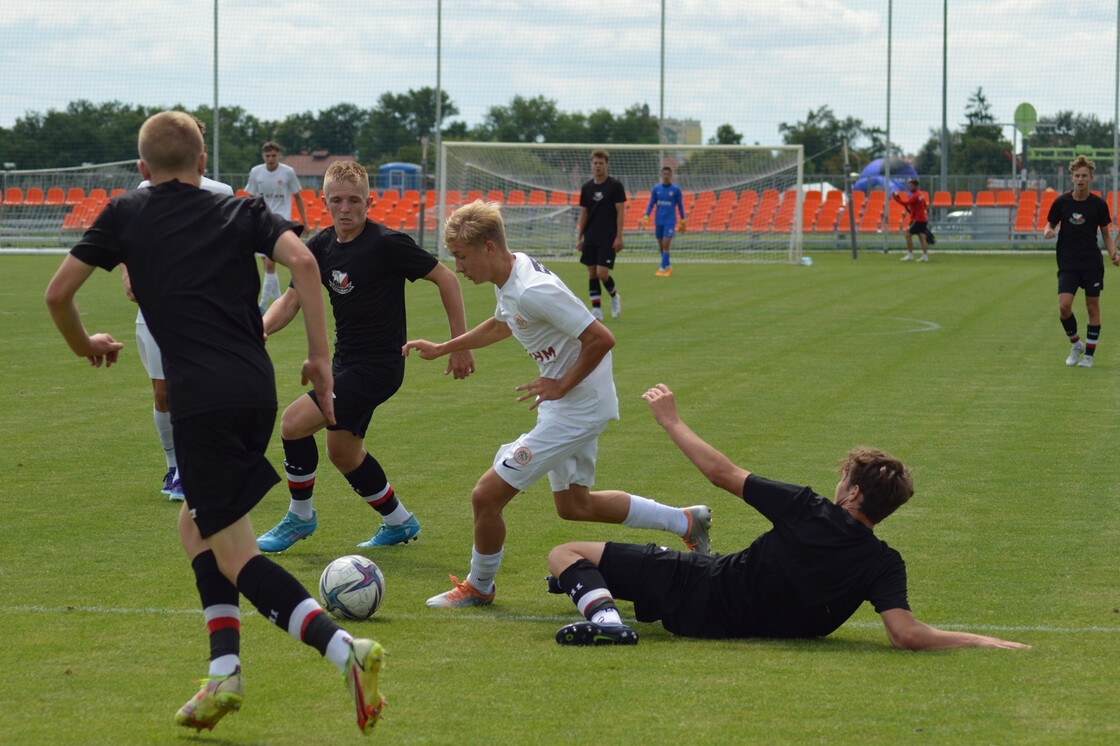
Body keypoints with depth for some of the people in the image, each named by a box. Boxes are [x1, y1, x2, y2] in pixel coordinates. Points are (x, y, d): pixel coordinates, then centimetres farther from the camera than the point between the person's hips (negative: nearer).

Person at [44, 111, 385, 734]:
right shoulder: (240, 213, 17)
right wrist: (321, 357, 1)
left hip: (200, 397, -4)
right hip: (257, 387, 5)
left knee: (233, 554, -4)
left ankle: (346, 649, -24)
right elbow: (302, 260, -2)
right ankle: (225, 674, 11)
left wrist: (86, 345, 33)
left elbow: (58, 293, 13)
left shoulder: (126, 215, 13)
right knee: (196, 527, 23)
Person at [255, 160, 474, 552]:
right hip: (346, 362, 8)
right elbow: (292, 300, 7)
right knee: (343, 453, 17)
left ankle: (300, 517, 4)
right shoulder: (322, 246, 3)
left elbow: (446, 279, -11)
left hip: (377, 367, -8)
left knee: (294, 421, -15)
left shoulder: (386, 243, -17)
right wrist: (259, 329, -14)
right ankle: (400, 523, 35)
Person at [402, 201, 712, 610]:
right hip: (571, 406, 10)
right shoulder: (509, 279, 3)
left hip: (577, 409, -10)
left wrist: (562, 385, -17)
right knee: (574, 506, 24)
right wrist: (441, 349, 25)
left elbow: (601, 338, -27)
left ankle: (478, 587, 16)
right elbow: (501, 324, 27)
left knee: (487, 494, -8)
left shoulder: (534, 291, -27)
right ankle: (686, 521, 31)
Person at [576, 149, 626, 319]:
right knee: (592, 273, 2)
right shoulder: (587, 188, 9)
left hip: (608, 238, -5)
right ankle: (596, 310, 7)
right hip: (590, 238, 5)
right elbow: (583, 214, 14)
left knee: (602, 273, -12)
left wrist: (619, 237, -12)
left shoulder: (615, 185, -4)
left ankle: (614, 296, 17)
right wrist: (579, 238, 9)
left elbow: (620, 212, -6)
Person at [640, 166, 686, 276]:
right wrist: (646, 217, -1)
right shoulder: (656, 188, 6)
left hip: (670, 221, -3)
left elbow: (680, 206, 6)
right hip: (658, 221, 3)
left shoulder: (676, 189, 0)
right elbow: (651, 204, 10)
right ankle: (668, 266, 24)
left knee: (666, 245, -13)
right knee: (661, 246, 7)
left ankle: (662, 269, -14)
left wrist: (682, 222, 7)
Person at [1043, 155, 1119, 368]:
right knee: (1064, 306, -13)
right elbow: (1051, 224, 10)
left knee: (1093, 308, 3)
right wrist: (1048, 232, -14)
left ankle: (1089, 354, 15)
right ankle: (1076, 344, 12)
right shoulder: (1061, 202, -2)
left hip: (1092, 263, 0)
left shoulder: (1099, 204, -2)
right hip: (1068, 263, 0)